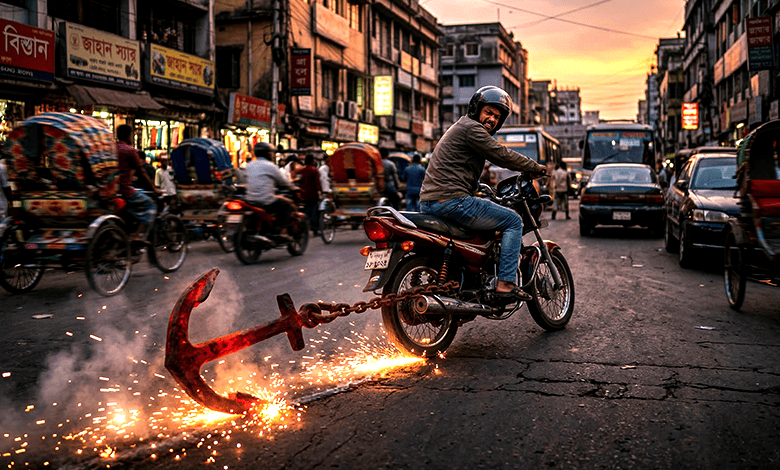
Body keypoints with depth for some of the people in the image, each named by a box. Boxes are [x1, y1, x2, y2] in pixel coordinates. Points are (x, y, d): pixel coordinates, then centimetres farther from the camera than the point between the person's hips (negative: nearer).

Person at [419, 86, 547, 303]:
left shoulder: (460, 127, 27)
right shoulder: (471, 127, -6)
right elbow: (501, 155, -9)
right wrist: (535, 167, 4)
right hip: (451, 201, -11)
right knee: (514, 221, -3)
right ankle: (505, 284, -10)